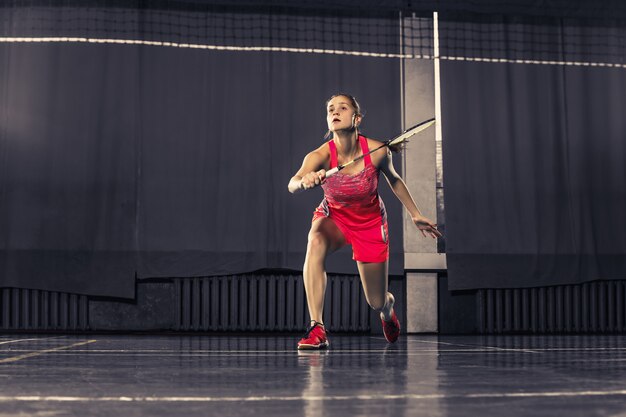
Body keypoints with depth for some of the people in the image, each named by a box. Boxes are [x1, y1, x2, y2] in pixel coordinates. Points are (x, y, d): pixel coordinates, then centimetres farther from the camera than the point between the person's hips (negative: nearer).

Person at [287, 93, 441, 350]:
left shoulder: (378, 151, -23)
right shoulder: (320, 156, -27)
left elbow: (394, 179, 0)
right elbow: (292, 185, -46)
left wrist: (416, 215, 6)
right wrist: (305, 181, -69)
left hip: (370, 221, 1)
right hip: (334, 217, -1)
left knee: (377, 302, 5)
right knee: (315, 243, -39)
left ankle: (388, 310, 49)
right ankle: (317, 329, -36)